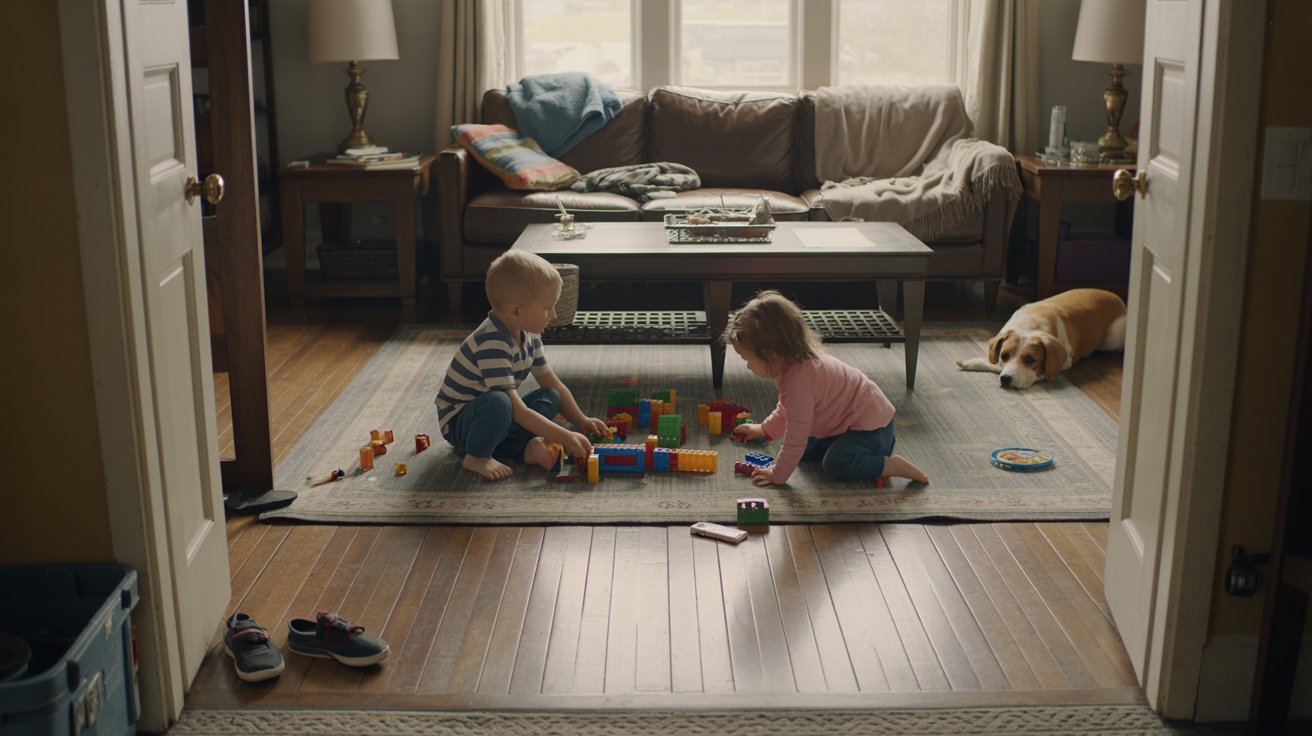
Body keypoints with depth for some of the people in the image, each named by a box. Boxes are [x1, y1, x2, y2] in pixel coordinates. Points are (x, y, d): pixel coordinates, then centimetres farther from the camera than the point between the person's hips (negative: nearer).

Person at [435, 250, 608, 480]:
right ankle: (477, 457, -15)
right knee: (498, 402, -37)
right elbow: (518, 412, -34)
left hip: (492, 417, 9)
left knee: (550, 397, -1)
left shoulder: (529, 336, -2)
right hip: (458, 422, -9)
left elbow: (554, 385, 11)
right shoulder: (491, 345, -31)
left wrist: (582, 421, 3)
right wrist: (565, 438, -32)